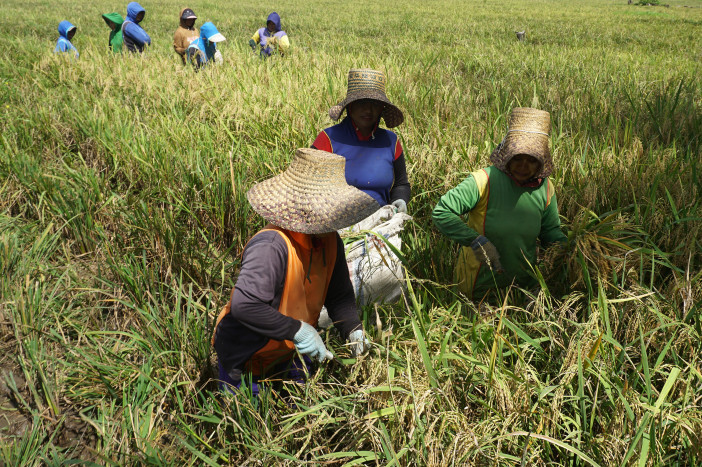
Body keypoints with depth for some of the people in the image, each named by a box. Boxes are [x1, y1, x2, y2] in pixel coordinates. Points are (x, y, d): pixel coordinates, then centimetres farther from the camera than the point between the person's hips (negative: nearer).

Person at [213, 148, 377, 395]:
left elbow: (339, 295, 4)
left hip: (289, 353, 8)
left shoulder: (330, 242, -8)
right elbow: (244, 305, -45)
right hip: (245, 364, -7)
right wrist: (298, 330, -38)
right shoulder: (271, 246, -35)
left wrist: (352, 329, -12)